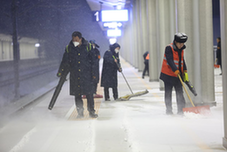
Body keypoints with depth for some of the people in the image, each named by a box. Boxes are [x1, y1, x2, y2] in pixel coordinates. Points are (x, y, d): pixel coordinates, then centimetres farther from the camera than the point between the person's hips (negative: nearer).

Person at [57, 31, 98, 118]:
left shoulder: (88, 46, -1)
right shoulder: (68, 48, 2)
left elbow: (92, 61, 2)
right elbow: (65, 61, 11)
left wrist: (93, 74, 0)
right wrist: (60, 72, 11)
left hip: (86, 75, -1)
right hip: (74, 76, 1)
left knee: (89, 94, 0)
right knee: (77, 95, 5)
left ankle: (91, 112, 12)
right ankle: (80, 112, 16)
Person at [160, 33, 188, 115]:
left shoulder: (181, 50, 10)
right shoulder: (169, 48, -13)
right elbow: (170, 60, -24)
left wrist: (185, 70, 6)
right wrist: (175, 70, -33)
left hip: (178, 75, 6)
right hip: (168, 75, -6)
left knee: (180, 93, 3)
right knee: (168, 93, 5)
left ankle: (181, 110, 7)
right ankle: (169, 110, 13)